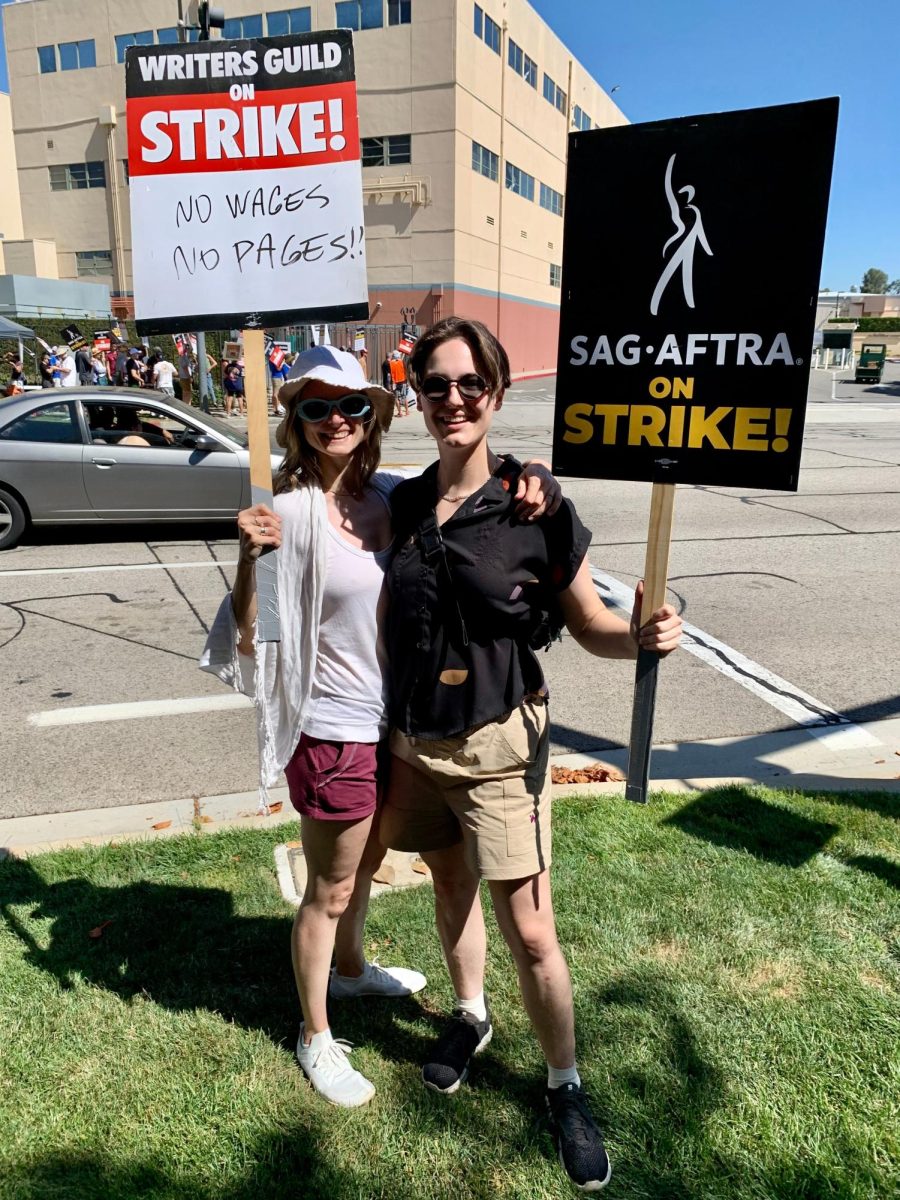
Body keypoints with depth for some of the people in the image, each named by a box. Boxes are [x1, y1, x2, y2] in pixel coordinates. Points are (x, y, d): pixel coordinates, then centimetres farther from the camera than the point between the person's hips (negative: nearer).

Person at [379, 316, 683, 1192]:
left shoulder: (535, 505, -13)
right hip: (414, 741, 4)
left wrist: (643, 636, -28)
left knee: (529, 932, 3)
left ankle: (565, 1088, 29)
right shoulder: (401, 503, -1)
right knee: (451, 886, 23)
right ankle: (470, 1014, 50)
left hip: (497, 744, -4)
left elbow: (588, 624, -6)